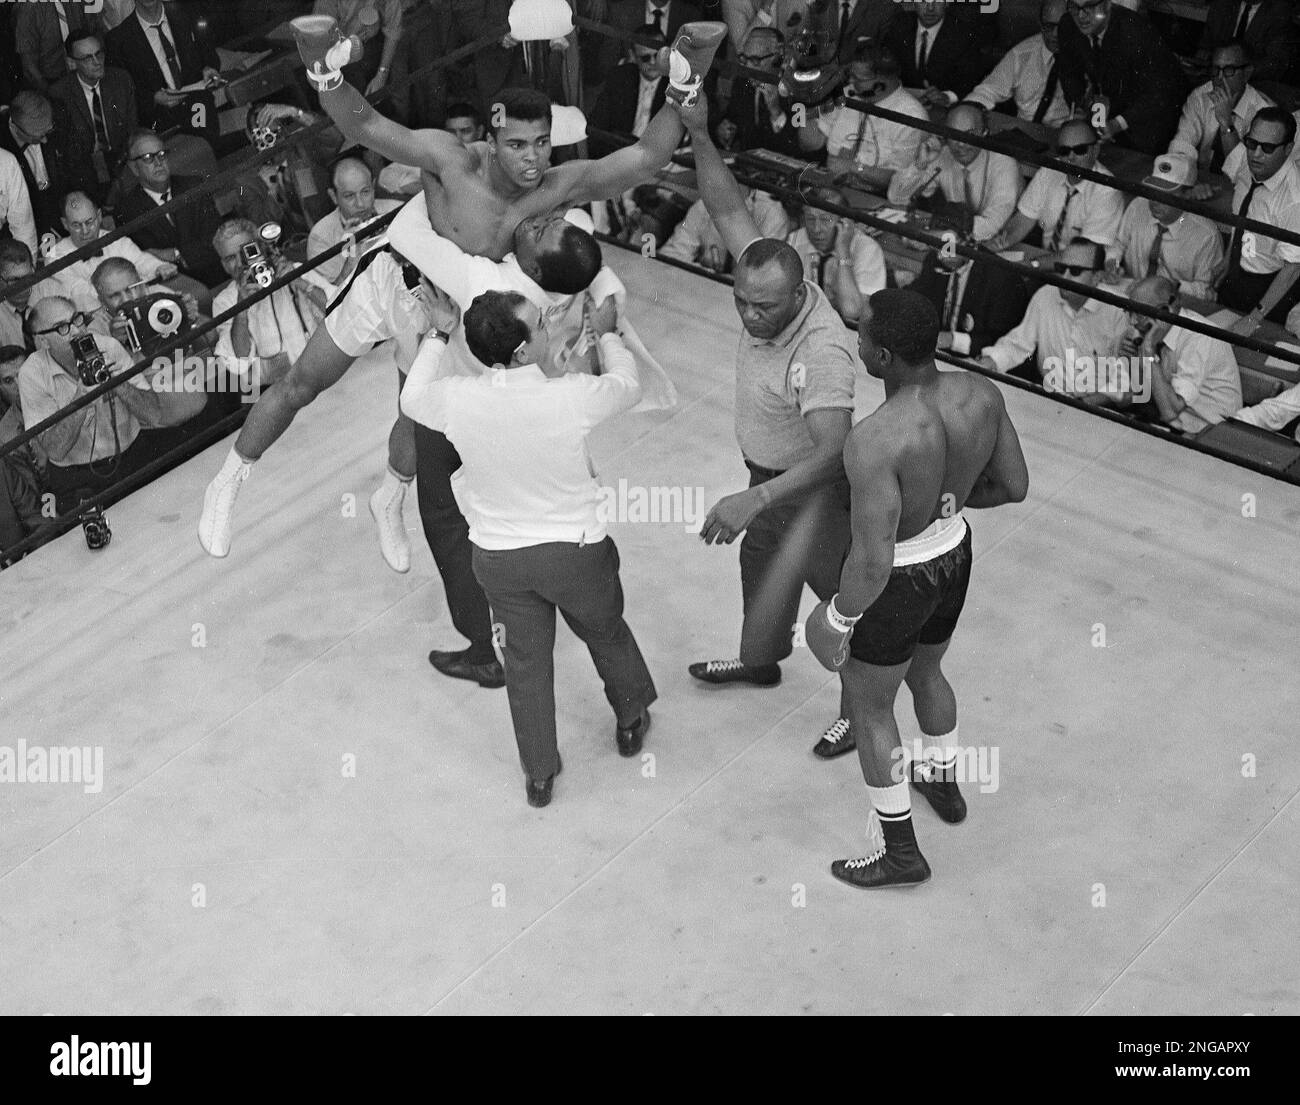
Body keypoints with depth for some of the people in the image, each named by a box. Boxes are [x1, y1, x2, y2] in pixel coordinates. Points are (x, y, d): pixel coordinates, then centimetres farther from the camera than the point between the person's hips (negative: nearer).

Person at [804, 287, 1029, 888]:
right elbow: (1014, 486, -1)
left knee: (868, 707, 19)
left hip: (898, 582, -7)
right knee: (925, 670, 34)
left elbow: (873, 560, -33)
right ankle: (944, 782, 59)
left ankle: (899, 852, 34)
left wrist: (839, 618, -15)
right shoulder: (980, 394, -16)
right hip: (956, 554, 7)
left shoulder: (876, 439, -36)